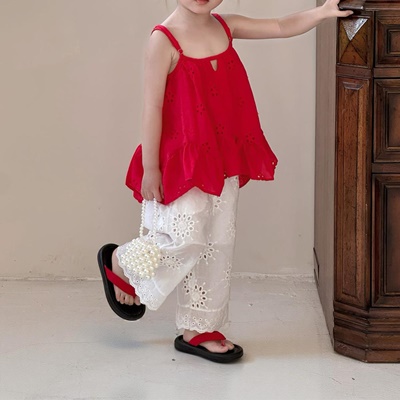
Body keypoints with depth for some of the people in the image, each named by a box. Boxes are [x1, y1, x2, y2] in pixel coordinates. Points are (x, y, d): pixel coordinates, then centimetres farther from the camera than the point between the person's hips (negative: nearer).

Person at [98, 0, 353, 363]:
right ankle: (121, 264, 22)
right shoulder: (164, 39, -13)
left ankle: (198, 330, 22)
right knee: (186, 240, -9)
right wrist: (149, 169, -13)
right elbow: (152, 107, -13)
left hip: (224, 161, 7)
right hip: (182, 161, -7)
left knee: (219, 244, 9)